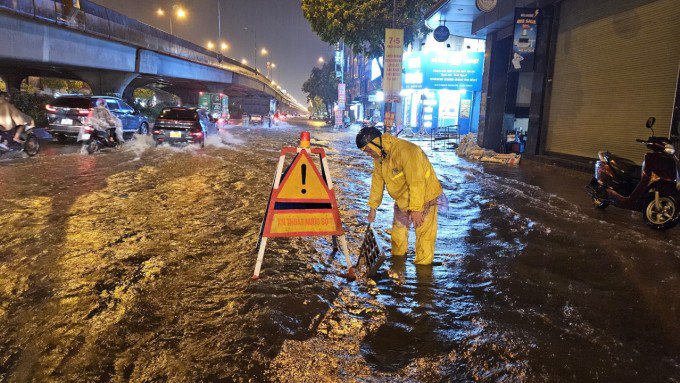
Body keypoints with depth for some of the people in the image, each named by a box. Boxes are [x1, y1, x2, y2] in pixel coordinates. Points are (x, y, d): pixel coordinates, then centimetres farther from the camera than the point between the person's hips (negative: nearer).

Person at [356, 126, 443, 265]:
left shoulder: (406, 151, -33)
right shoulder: (379, 156, -5)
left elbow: (416, 183, -33)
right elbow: (377, 180, 3)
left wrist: (416, 209, -31)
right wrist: (372, 207, 3)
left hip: (424, 197, -8)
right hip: (402, 199, 8)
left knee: (424, 233, -4)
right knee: (398, 229, 19)